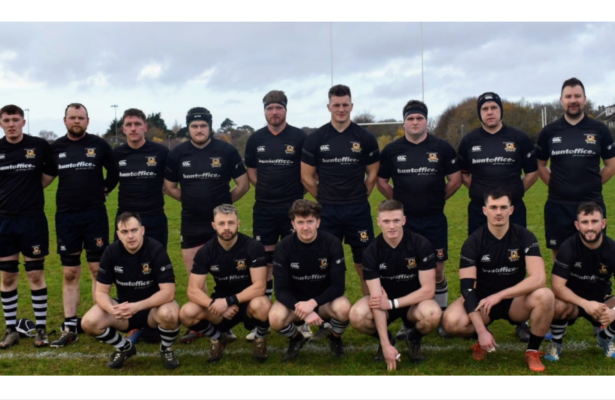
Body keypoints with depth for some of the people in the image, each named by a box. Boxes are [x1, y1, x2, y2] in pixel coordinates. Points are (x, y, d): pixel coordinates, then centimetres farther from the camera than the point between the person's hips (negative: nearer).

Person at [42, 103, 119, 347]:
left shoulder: (99, 145, -1)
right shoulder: (56, 147, 6)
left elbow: (115, 173, 11)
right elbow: (47, 177, 14)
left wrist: (103, 190, 2)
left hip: (95, 214, -2)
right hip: (65, 216, 2)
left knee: (98, 269, 1)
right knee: (70, 273, 5)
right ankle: (70, 327, 10)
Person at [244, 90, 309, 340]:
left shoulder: (299, 137, -3)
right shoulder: (255, 139, 6)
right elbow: (251, 173, 14)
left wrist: (295, 192, -1)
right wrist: (269, 190, 6)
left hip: (293, 209, -3)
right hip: (263, 210, 3)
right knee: (264, 262, 6)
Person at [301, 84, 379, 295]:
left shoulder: (365, 138, 1)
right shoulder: (315, 138, 0)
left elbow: (373, 173, 8)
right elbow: (307, 176, 4)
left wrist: (359, 197, 6)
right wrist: (325, 198, 5)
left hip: (358, 210, 0)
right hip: (327, 211, 0)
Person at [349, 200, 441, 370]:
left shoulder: (421, 245, -19)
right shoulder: (371, 252, -17)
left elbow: (428, 290, -18)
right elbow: (377, 298, -23)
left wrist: (392, 303, -24)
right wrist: (386, 344, -29)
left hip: (414, 301, -1)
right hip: (385, 301, 1)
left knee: (432, 314, -35)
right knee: (356, 316, -30)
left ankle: (414, 339, 2)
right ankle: (386, 339, 5)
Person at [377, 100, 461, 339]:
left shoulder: (442, 148, 0)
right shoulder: (391, 150, 2)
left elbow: (455, 179, 5)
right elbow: (381, 181, 12)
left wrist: (437, 200, 6)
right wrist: (399, 201, 7)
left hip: (435, 220, -1)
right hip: (404, 220, 1)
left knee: (437, 270, 5)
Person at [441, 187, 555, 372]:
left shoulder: (525, 237, -12)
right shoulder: (473, 242, -13)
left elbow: (539, 278, -24)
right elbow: (467, 288, -19)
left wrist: (499, 295, -32)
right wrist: (481, 330, -29)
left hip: (515, 301, 1)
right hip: (483, 300, 0)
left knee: (545, 296, -32)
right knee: (451, 321, -31)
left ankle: (533, 351, -8)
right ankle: (481, 340, 5)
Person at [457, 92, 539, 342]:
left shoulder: (519, 139, 1)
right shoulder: (469, 141, 5)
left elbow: (533, 171, 8)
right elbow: (463, 173, 17)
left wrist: (515, 191, 3)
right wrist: (479, 191, 7)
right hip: (479, 212, 1)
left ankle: (521, 320, 11)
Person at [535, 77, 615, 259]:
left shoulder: (599, 130, 1)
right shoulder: (549, 131, 3)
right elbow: (540, 165, 13)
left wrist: (592, 185, 4)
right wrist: (556, 185, 4)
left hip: (592, 204, -1)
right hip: (558, 205, 1)